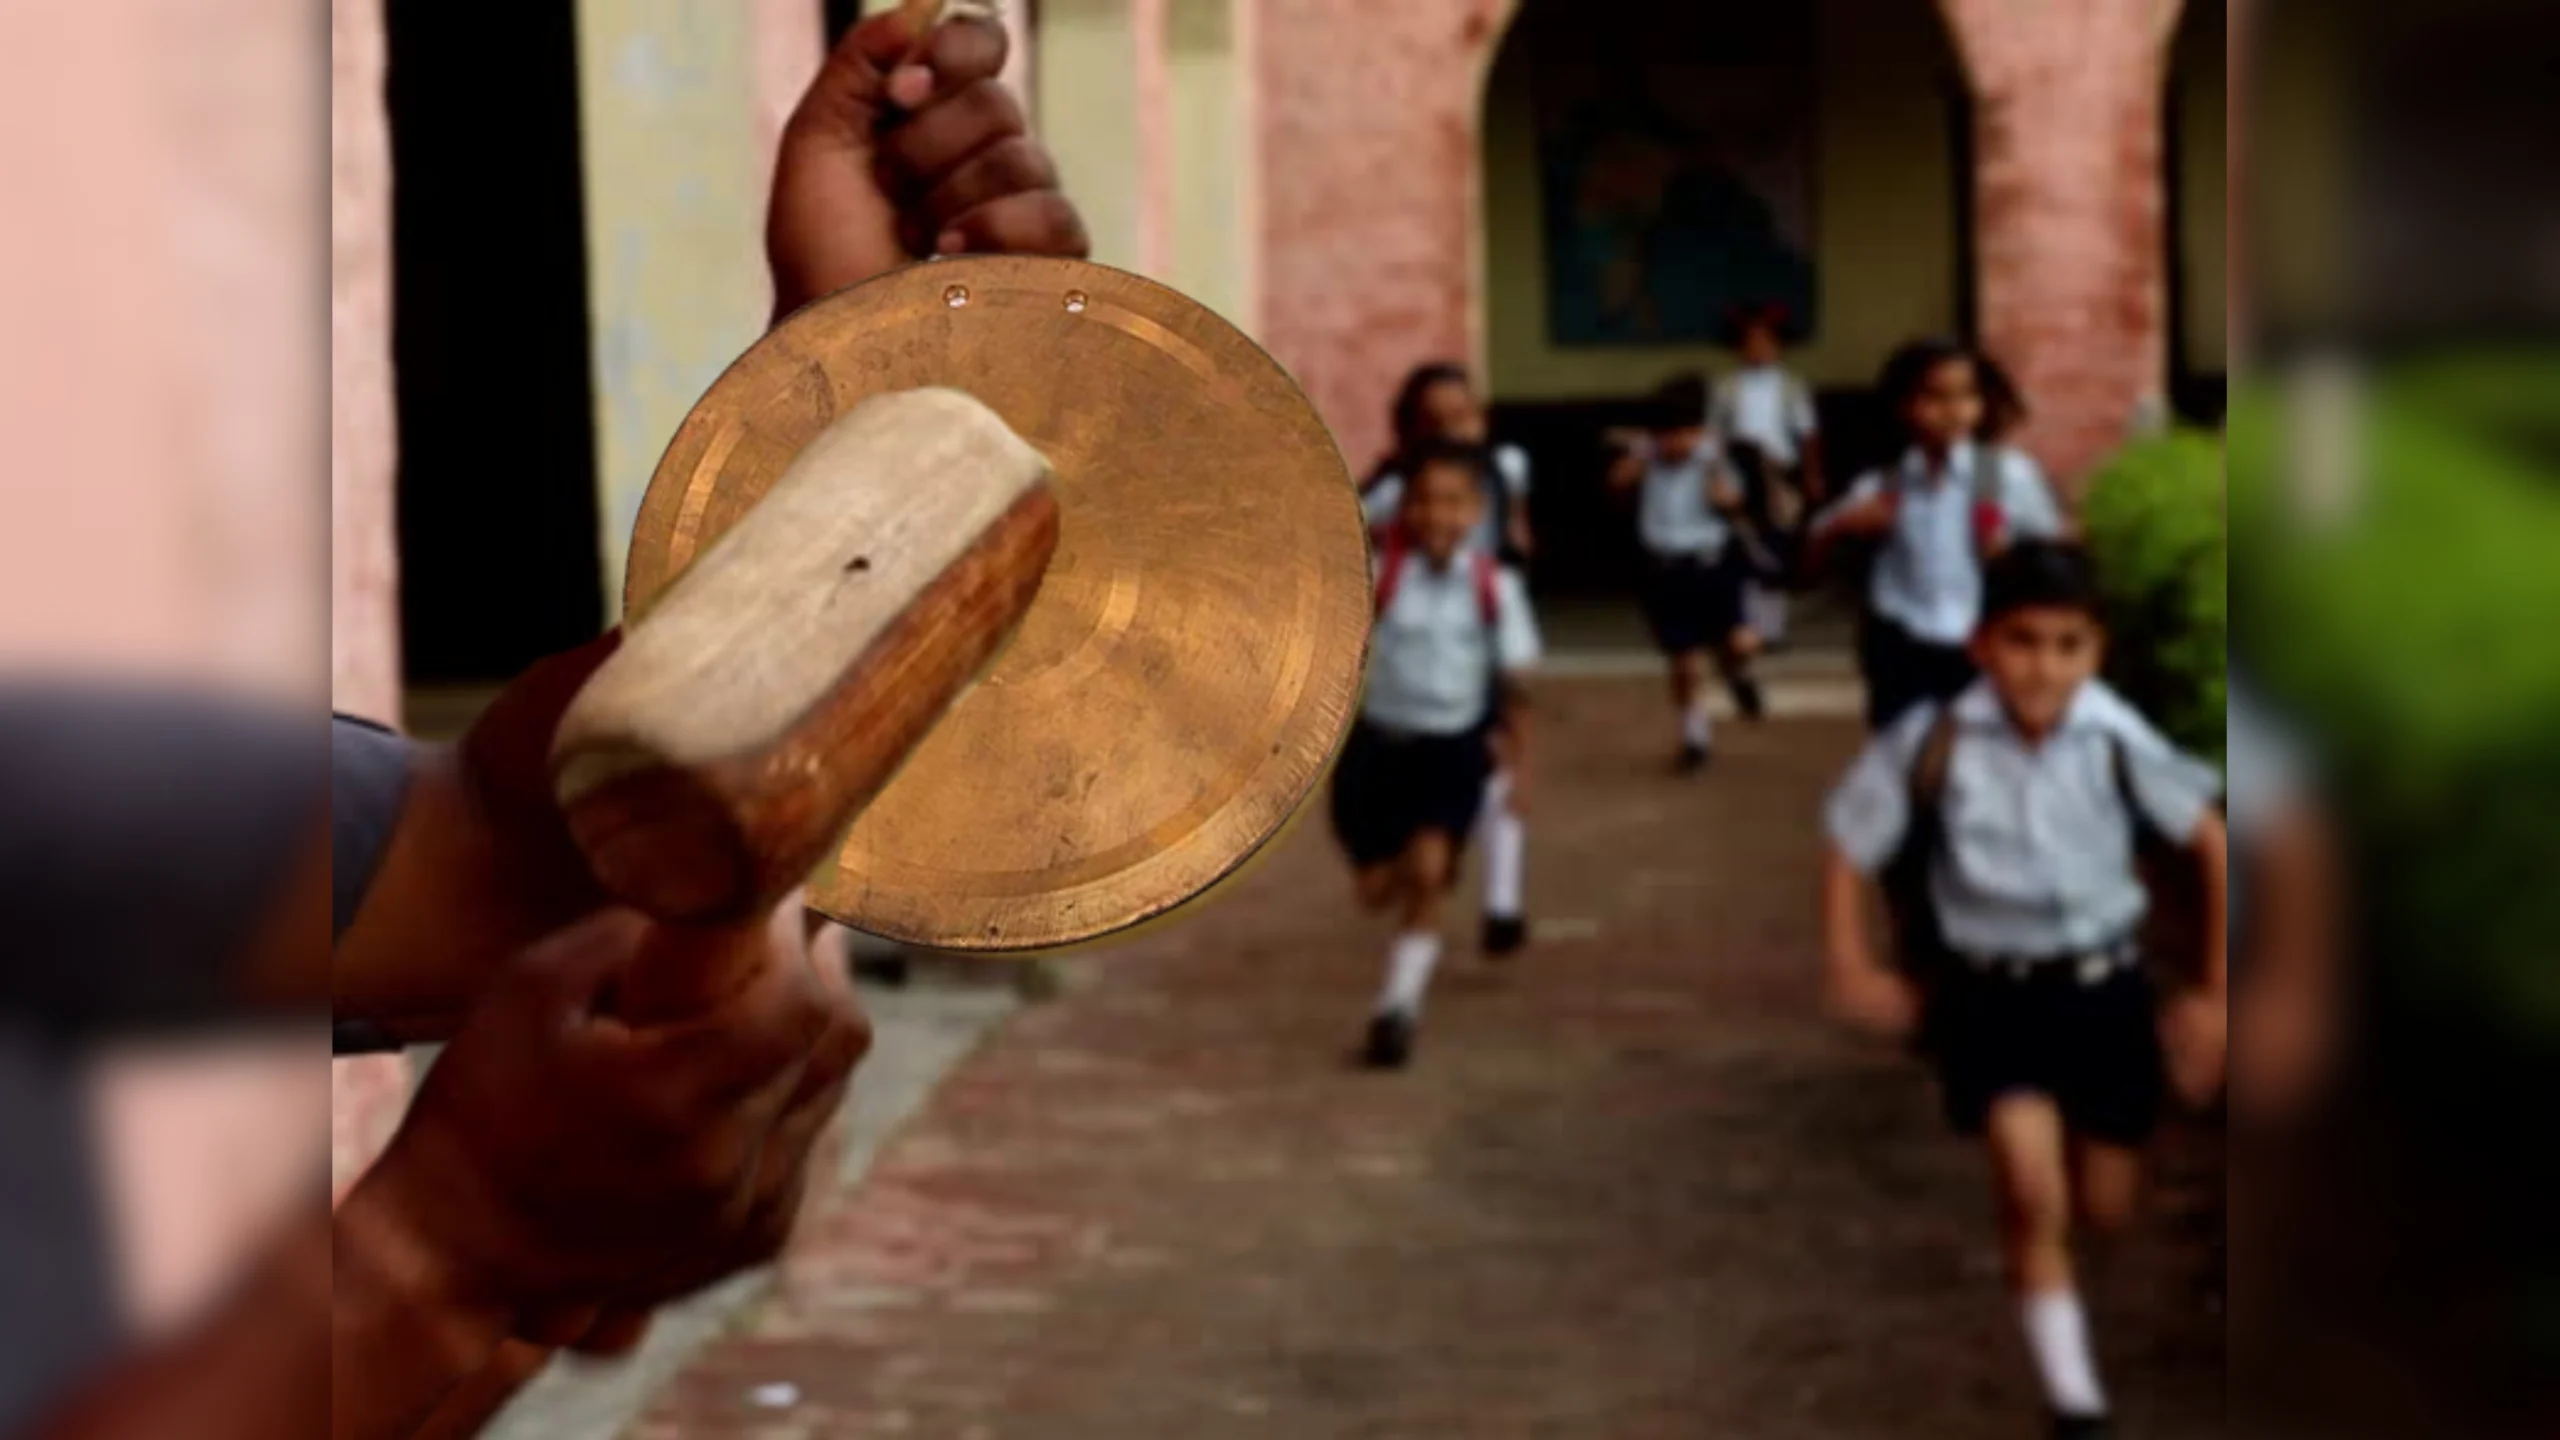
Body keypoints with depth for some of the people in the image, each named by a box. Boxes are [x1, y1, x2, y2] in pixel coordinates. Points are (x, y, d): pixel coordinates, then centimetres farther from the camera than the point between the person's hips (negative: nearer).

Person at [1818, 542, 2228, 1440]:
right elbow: (1848, 850, -2)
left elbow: (2216, 847, -4)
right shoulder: (1932, 743, -17)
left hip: (2103, 985, 2)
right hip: (1991, 992, -1)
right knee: (2034, 1194, -19)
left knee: (2105, 1209, 12)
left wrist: (2214, 996, -1)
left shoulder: (2118, 741, -16)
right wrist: (1851, 970, -5)